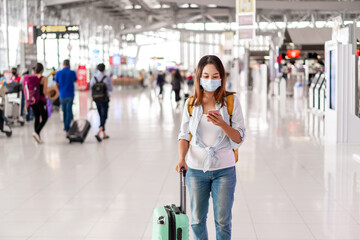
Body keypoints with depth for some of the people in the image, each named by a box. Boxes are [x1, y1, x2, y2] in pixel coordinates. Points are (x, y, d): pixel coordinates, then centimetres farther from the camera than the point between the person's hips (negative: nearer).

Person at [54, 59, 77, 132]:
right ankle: (67, 127, -8)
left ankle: (65, 126, 20)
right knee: (69, 111, 0)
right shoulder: (72, 73, -5)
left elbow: (56, 84, 2)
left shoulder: (58, 73, -3)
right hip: (70, 95, -2)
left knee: (64, 111, 13)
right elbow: (75, 80, 15)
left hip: (62, 95, 2)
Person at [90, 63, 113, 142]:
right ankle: (98, 133, -21)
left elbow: (91, 88, 2)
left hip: (97, 99, 4)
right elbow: (110, 89, -7)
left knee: (101, 116, 17)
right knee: (104, 117, -2)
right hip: (105, 99, -4)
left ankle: (104, 134, 24)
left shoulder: (93, 78, -3)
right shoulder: (107, 78, -14)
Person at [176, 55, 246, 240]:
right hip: (196, 168, 2)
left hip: (224, 168, -2)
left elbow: (239, 138, -6)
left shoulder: (231, 101, -5)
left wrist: (222, 123, -24)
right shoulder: (191, 103, 2)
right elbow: (184, 135, 7)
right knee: (197, 219, 12)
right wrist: (182, 158, -10)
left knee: (223, 220, 7)